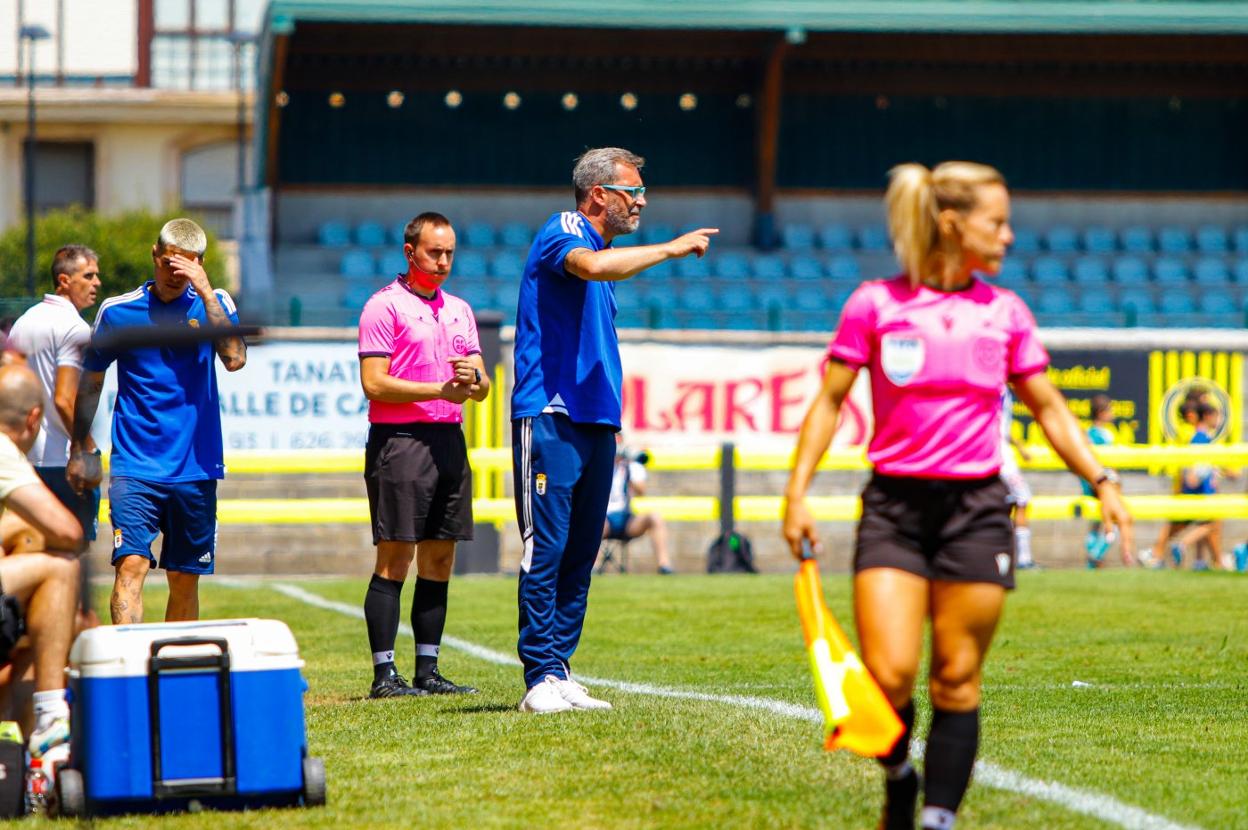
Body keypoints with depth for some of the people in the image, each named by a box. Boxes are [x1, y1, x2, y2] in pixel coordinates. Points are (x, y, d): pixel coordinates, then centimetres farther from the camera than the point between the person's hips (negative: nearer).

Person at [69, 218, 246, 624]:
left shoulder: (213, 304, 3)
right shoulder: (117, 311, 3)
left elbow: (234, 359, -15)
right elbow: (90, 381, 13)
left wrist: (205, 293, -18)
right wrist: (79, 450, 13)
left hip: (195, 467, 1)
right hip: (135, 465, -1)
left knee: (185, 578, 9)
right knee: (131, 563, -18)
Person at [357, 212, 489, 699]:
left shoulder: (459, 310, 18)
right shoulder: (384, 306, -3)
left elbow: (482, 387, 15)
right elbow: (374, 384, -11)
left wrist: (472, 380, -9)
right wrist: (440, 389, -16)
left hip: (450, 440, 7)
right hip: (399, 440, -7)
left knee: (439, 561, 7)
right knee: (394, 559, -7)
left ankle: (427, 671, 11)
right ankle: (384, 674, -7)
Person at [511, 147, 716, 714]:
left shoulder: (599, 248, 23)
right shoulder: (564, 231, -5)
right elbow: (589, 265, -29)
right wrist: (672, 248, -23)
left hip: (595, 423, 9)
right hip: (550, 417, -9)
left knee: (580, 555, 6)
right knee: (546, 549, -10)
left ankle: (559, 673, 9)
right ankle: (541, 678, -11)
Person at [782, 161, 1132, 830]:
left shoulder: (1005, 312, 7)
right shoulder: (875, 304, -1)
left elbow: (1047, 407, 14)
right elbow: (829, 400, 3)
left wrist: (1101, 481, 5)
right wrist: (796, 492, -4)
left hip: (976, 506, 2)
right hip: (894, 505, -2)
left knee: (957, 679, 0)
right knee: (888, 675, -11)